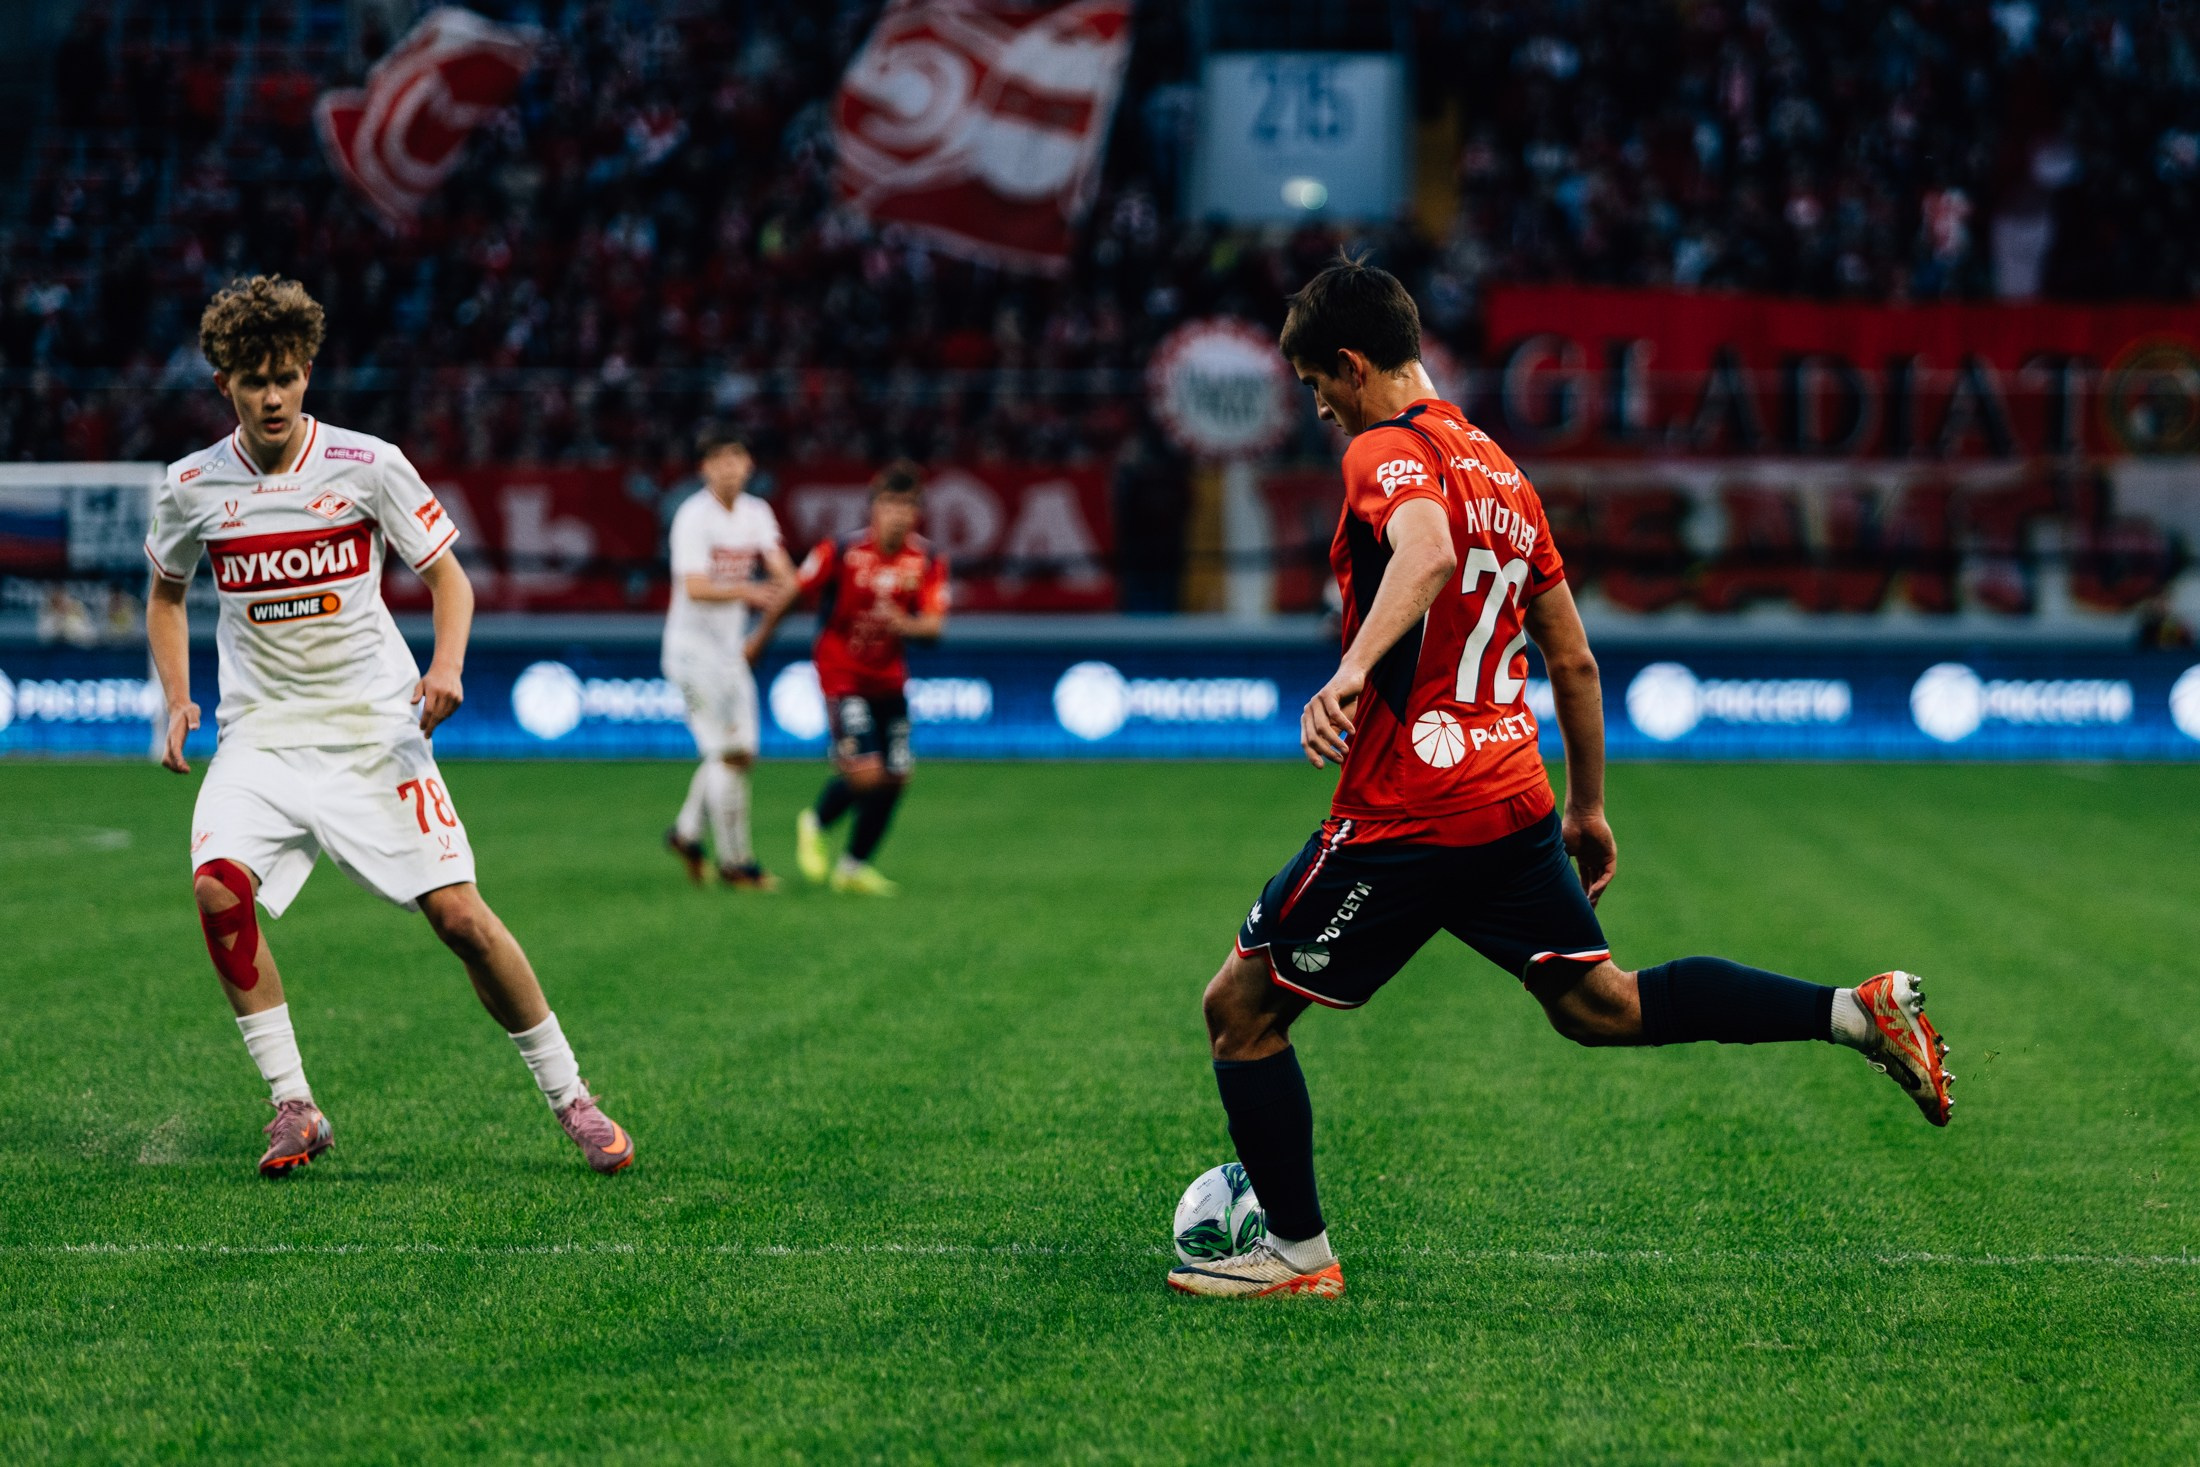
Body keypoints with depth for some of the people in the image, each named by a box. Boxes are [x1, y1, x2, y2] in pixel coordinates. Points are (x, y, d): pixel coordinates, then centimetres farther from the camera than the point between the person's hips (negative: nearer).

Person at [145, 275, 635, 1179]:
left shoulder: (368, 465, -5)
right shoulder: (192, 486, 1)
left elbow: (448, 576, 3)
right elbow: (165, 596, 19)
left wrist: (446, 667, -15)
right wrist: (178, 701, 5)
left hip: (374, 730, -2)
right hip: (260, 736, 2)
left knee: (457, 913, -9)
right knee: (218, 887, -24)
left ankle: (569, 1095, 8)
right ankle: (293, 1106, -11)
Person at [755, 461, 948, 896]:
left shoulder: (928, 561, -5)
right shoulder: (842, 551, -15)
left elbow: (934, 626, -10)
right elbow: (794, 591, -3)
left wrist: (906, 624, -32)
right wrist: (761, 638, 7)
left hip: (889, 678, 5)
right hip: (842, 675, -5)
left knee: (895, 776, 3)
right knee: (865, 772, -17)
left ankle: (854, 866, 22)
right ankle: (815, 824, 16)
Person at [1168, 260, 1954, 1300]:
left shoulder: (1387, 453, -9)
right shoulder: (1498, 469, 17)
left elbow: (1428, 555, -34)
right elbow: (1573, 659, 21)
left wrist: (1351, 674, -46)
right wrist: (1587, 810, 28)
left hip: (1404, 816, -8)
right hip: (1514, 803, 8)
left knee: (1240, 1007, 5)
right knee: (1600, 1006, 16)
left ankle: (1298, 1254, 10)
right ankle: (1858, 1011, 6)